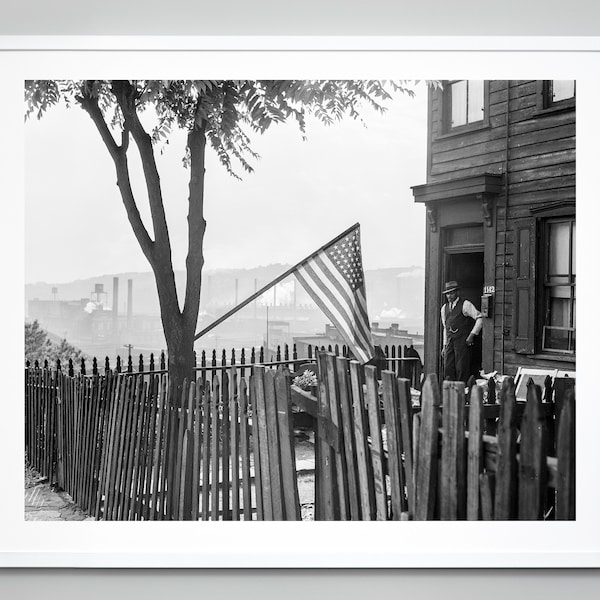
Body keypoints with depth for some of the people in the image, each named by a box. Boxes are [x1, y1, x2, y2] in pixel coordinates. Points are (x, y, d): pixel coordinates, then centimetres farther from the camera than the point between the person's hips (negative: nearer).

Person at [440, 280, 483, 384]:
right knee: (448, 370, 0)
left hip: (462, 342, -6)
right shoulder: (444, 308, 16)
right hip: (450, 343, 6)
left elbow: (480, 318, -8)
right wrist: (445, 345, 17)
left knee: (461, 369, -6)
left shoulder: (465, 305, -3)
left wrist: (472, 335, -11)